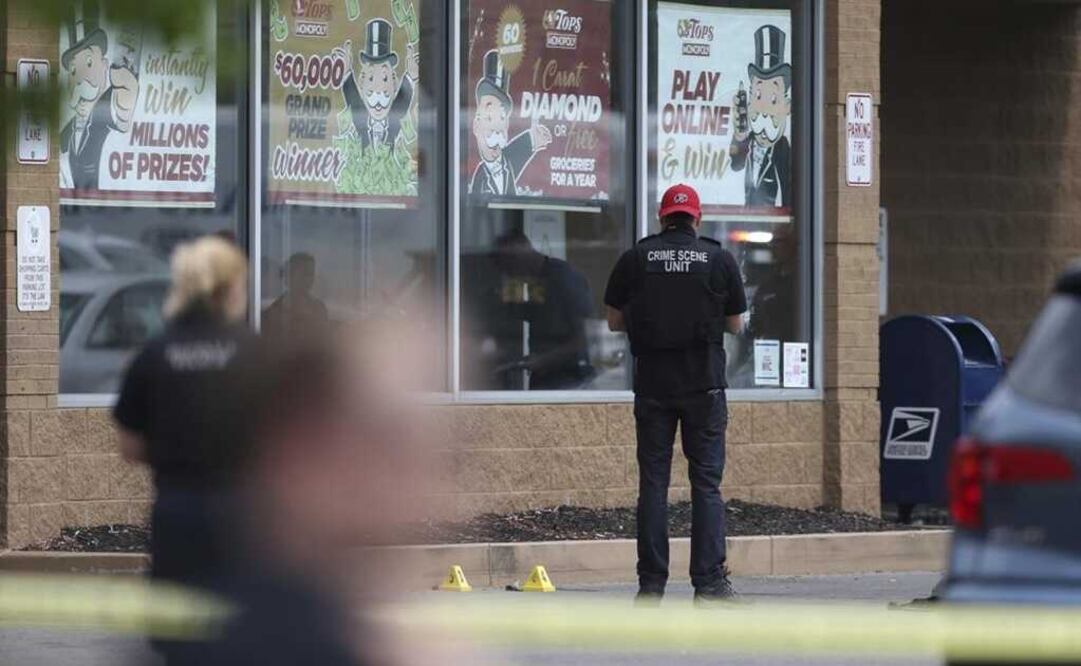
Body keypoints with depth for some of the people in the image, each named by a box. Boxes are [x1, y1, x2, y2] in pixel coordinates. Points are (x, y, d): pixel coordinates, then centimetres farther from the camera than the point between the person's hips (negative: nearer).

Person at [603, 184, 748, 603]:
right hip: (704, 383, -1)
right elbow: (735, 325, 8)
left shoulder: (635, 259, 2)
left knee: (653, 482, 4)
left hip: (653, 383, 1)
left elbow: (614, 321, 8)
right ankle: (709, 581, -4)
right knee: (706, 482, 1)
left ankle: (651, 584, 3)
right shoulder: (719, 259, 1)